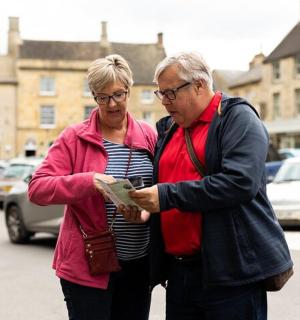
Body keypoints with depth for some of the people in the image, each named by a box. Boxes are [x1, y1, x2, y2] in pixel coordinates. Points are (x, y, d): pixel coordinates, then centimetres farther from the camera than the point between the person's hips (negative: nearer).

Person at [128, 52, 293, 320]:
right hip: (178, 271, 7)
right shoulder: (169, 129, 16)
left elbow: (240, 182, -22)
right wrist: (145, 207, 1)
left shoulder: (237, 118, -6)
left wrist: (167, 196, -19)